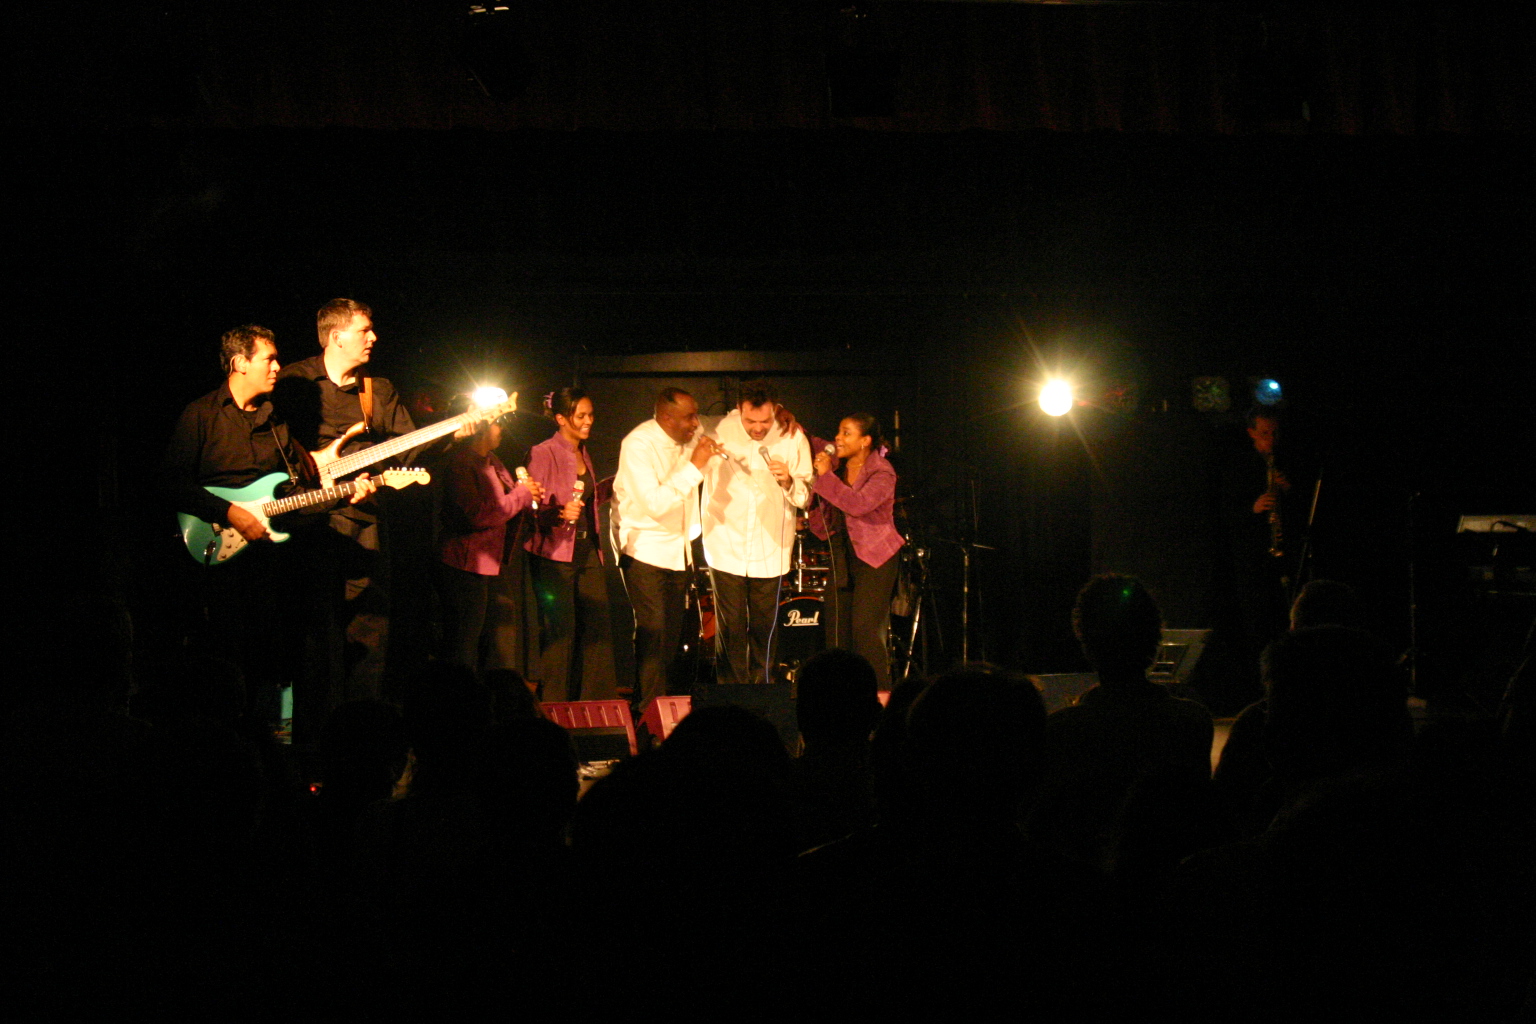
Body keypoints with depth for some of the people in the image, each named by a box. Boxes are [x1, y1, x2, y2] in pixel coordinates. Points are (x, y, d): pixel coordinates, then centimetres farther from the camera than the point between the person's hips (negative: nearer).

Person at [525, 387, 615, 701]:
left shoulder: (583, 454, 16)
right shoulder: (542, 454, -8)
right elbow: (531, 508, -13)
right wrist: (560, 514, -29)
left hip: (587, 552, 7)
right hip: (555, 554, -7)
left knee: (597, 629, 2)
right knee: (560, 635, -6)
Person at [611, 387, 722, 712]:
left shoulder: (691, 438, 2)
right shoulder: (638, 445, -20)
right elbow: (655, 504, -29)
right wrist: (694, 467, -29)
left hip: (678, 548, 7)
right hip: (644, 548, -7)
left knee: (673, 631, 6)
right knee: (652, 628, -13)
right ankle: (650, 709, -7)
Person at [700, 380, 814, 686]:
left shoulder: (792, 438, -4)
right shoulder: (717, 432, -6)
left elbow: (806, 499, -1)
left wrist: (789, 481, -19)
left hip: (769, 552, 1)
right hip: (726, 549, -1)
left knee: (763, 627, 10)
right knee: (731, 629, -4)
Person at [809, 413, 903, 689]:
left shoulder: (882, 473, -9)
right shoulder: (838, 469, 9)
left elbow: (859, 503, -30)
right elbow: (822, 529, 10)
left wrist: (826, 477, -24)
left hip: (875, 556, -7)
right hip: (843, 556, 7)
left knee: (866, 628, -14)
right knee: (837, 627, 2)